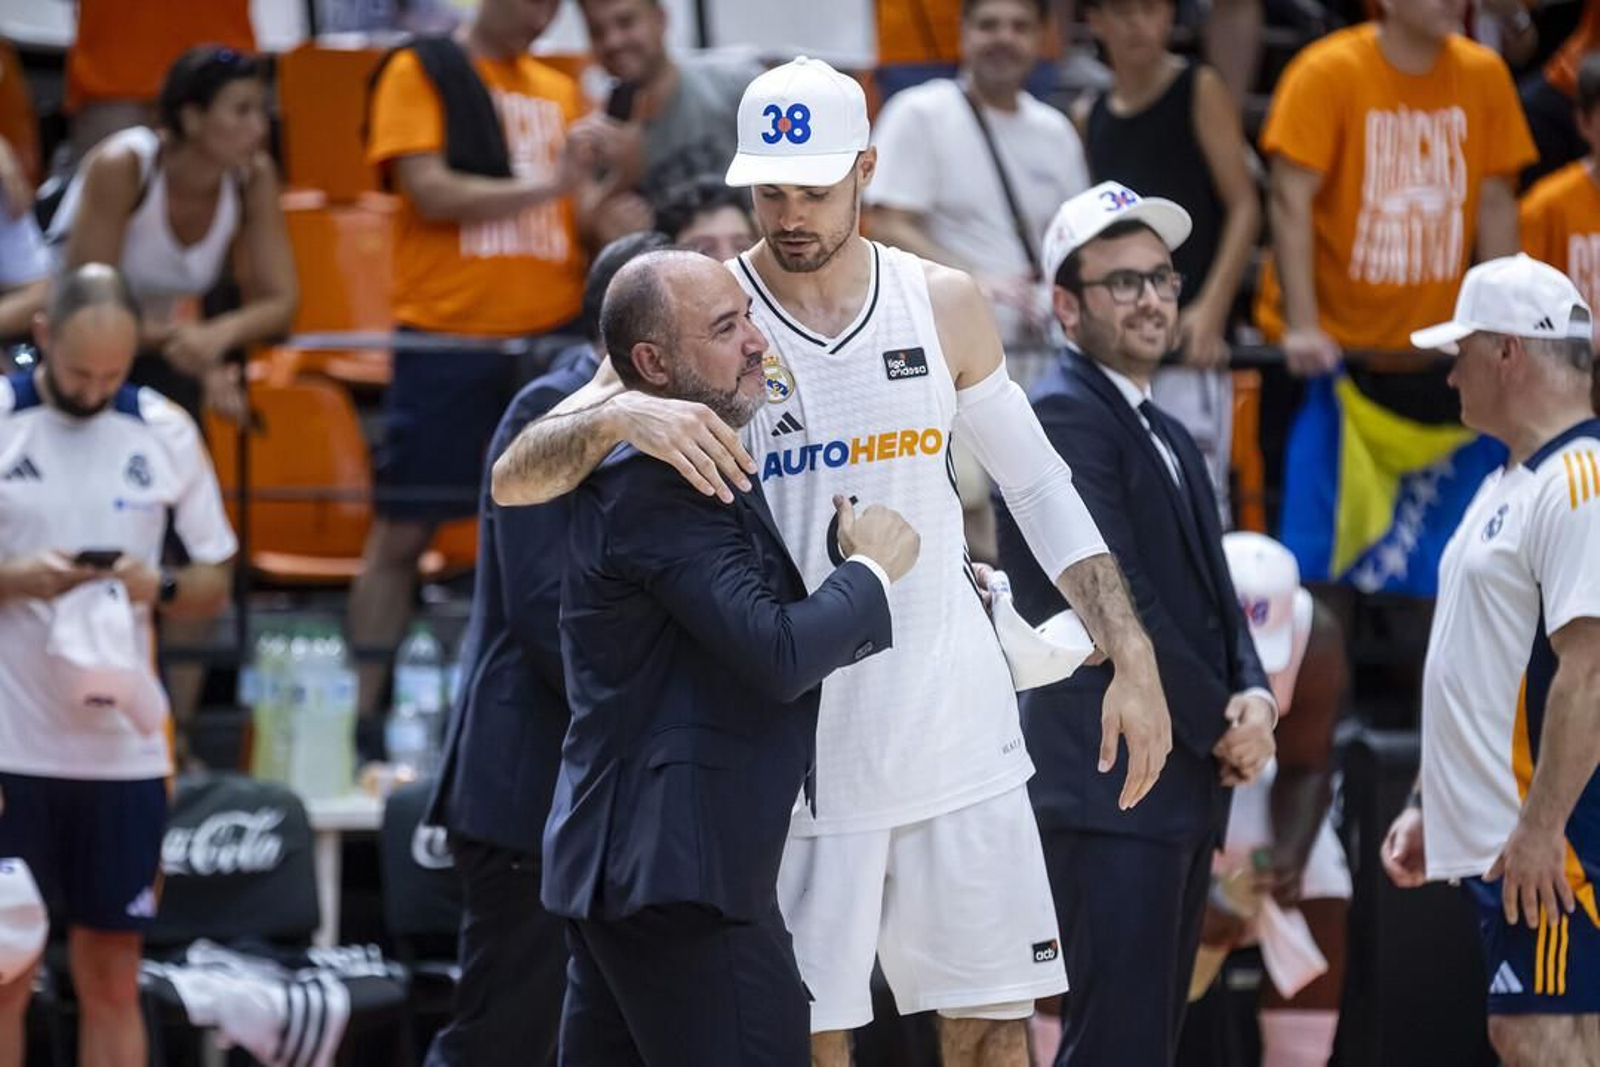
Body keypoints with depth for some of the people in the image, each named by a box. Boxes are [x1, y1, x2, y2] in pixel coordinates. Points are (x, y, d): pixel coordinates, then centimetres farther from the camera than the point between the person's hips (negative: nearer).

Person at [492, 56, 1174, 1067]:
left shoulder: (942, 303, 3)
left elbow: (1039, 487, 14)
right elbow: (516, 479, -11)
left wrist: (1134, 662, 6)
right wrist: (620, 416, -32)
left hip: (958, 732, 3)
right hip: (799, 745, -3)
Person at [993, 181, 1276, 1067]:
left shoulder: (1169, 437, 20)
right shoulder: (1063, 412, -11)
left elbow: (1213, 597, 18)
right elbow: (1116, 597, -16)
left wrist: (1252, 696, -3)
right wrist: (1221, 724, -10)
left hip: (1182, 791, 10)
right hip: (1110, 791, -10)